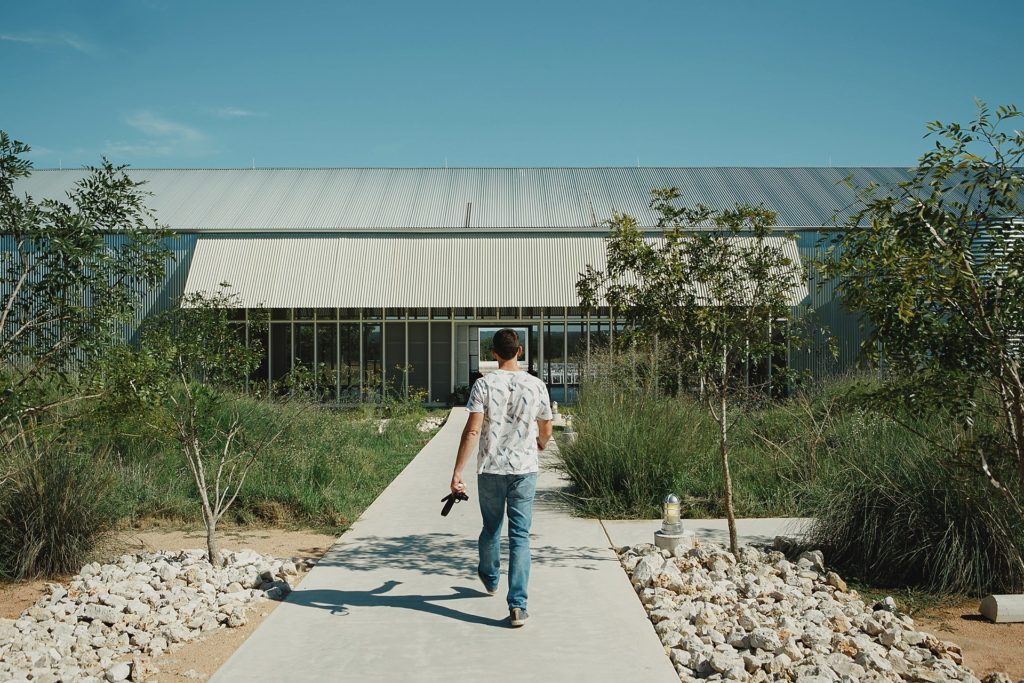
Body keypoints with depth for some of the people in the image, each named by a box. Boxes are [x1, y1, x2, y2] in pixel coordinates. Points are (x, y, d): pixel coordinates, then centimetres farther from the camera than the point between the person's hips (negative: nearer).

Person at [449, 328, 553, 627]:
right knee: (520, 536, 2)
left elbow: (472, 431, -13)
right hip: (525, 469, 0)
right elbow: (546, 431, 10)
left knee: (491, 528, 20)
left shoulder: (484, 384, -7)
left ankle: (490, 578, 45)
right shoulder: (536, 386, -1)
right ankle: (517, 605, -4)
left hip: (491, 470, 0)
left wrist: (457, 471, -11)